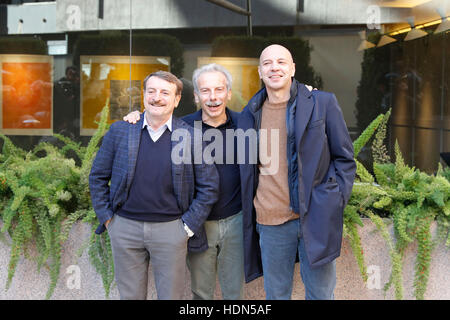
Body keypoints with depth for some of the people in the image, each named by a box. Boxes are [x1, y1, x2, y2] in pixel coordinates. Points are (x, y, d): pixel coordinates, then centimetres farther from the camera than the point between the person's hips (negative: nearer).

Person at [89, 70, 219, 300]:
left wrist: (188, 225, -4)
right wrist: (106, 217, 2)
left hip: (170, 229, -1)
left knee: (171, 295, 10)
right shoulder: (119, 131, 0)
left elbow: (209, 187, 0)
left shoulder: (191, 137, -4)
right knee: (130, 295, 14)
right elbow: (97, 177, 7)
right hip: (125, 227, 2)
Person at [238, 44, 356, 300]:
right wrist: (251, 217, 7)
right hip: (270, 223, 2)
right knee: (276, 294, 14)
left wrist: (334, 204, -6)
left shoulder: (323, 103, -2)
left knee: (321, 292, 11)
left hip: (316, 218, -2)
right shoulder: (250, 115, 7)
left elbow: (345, 158, 2)